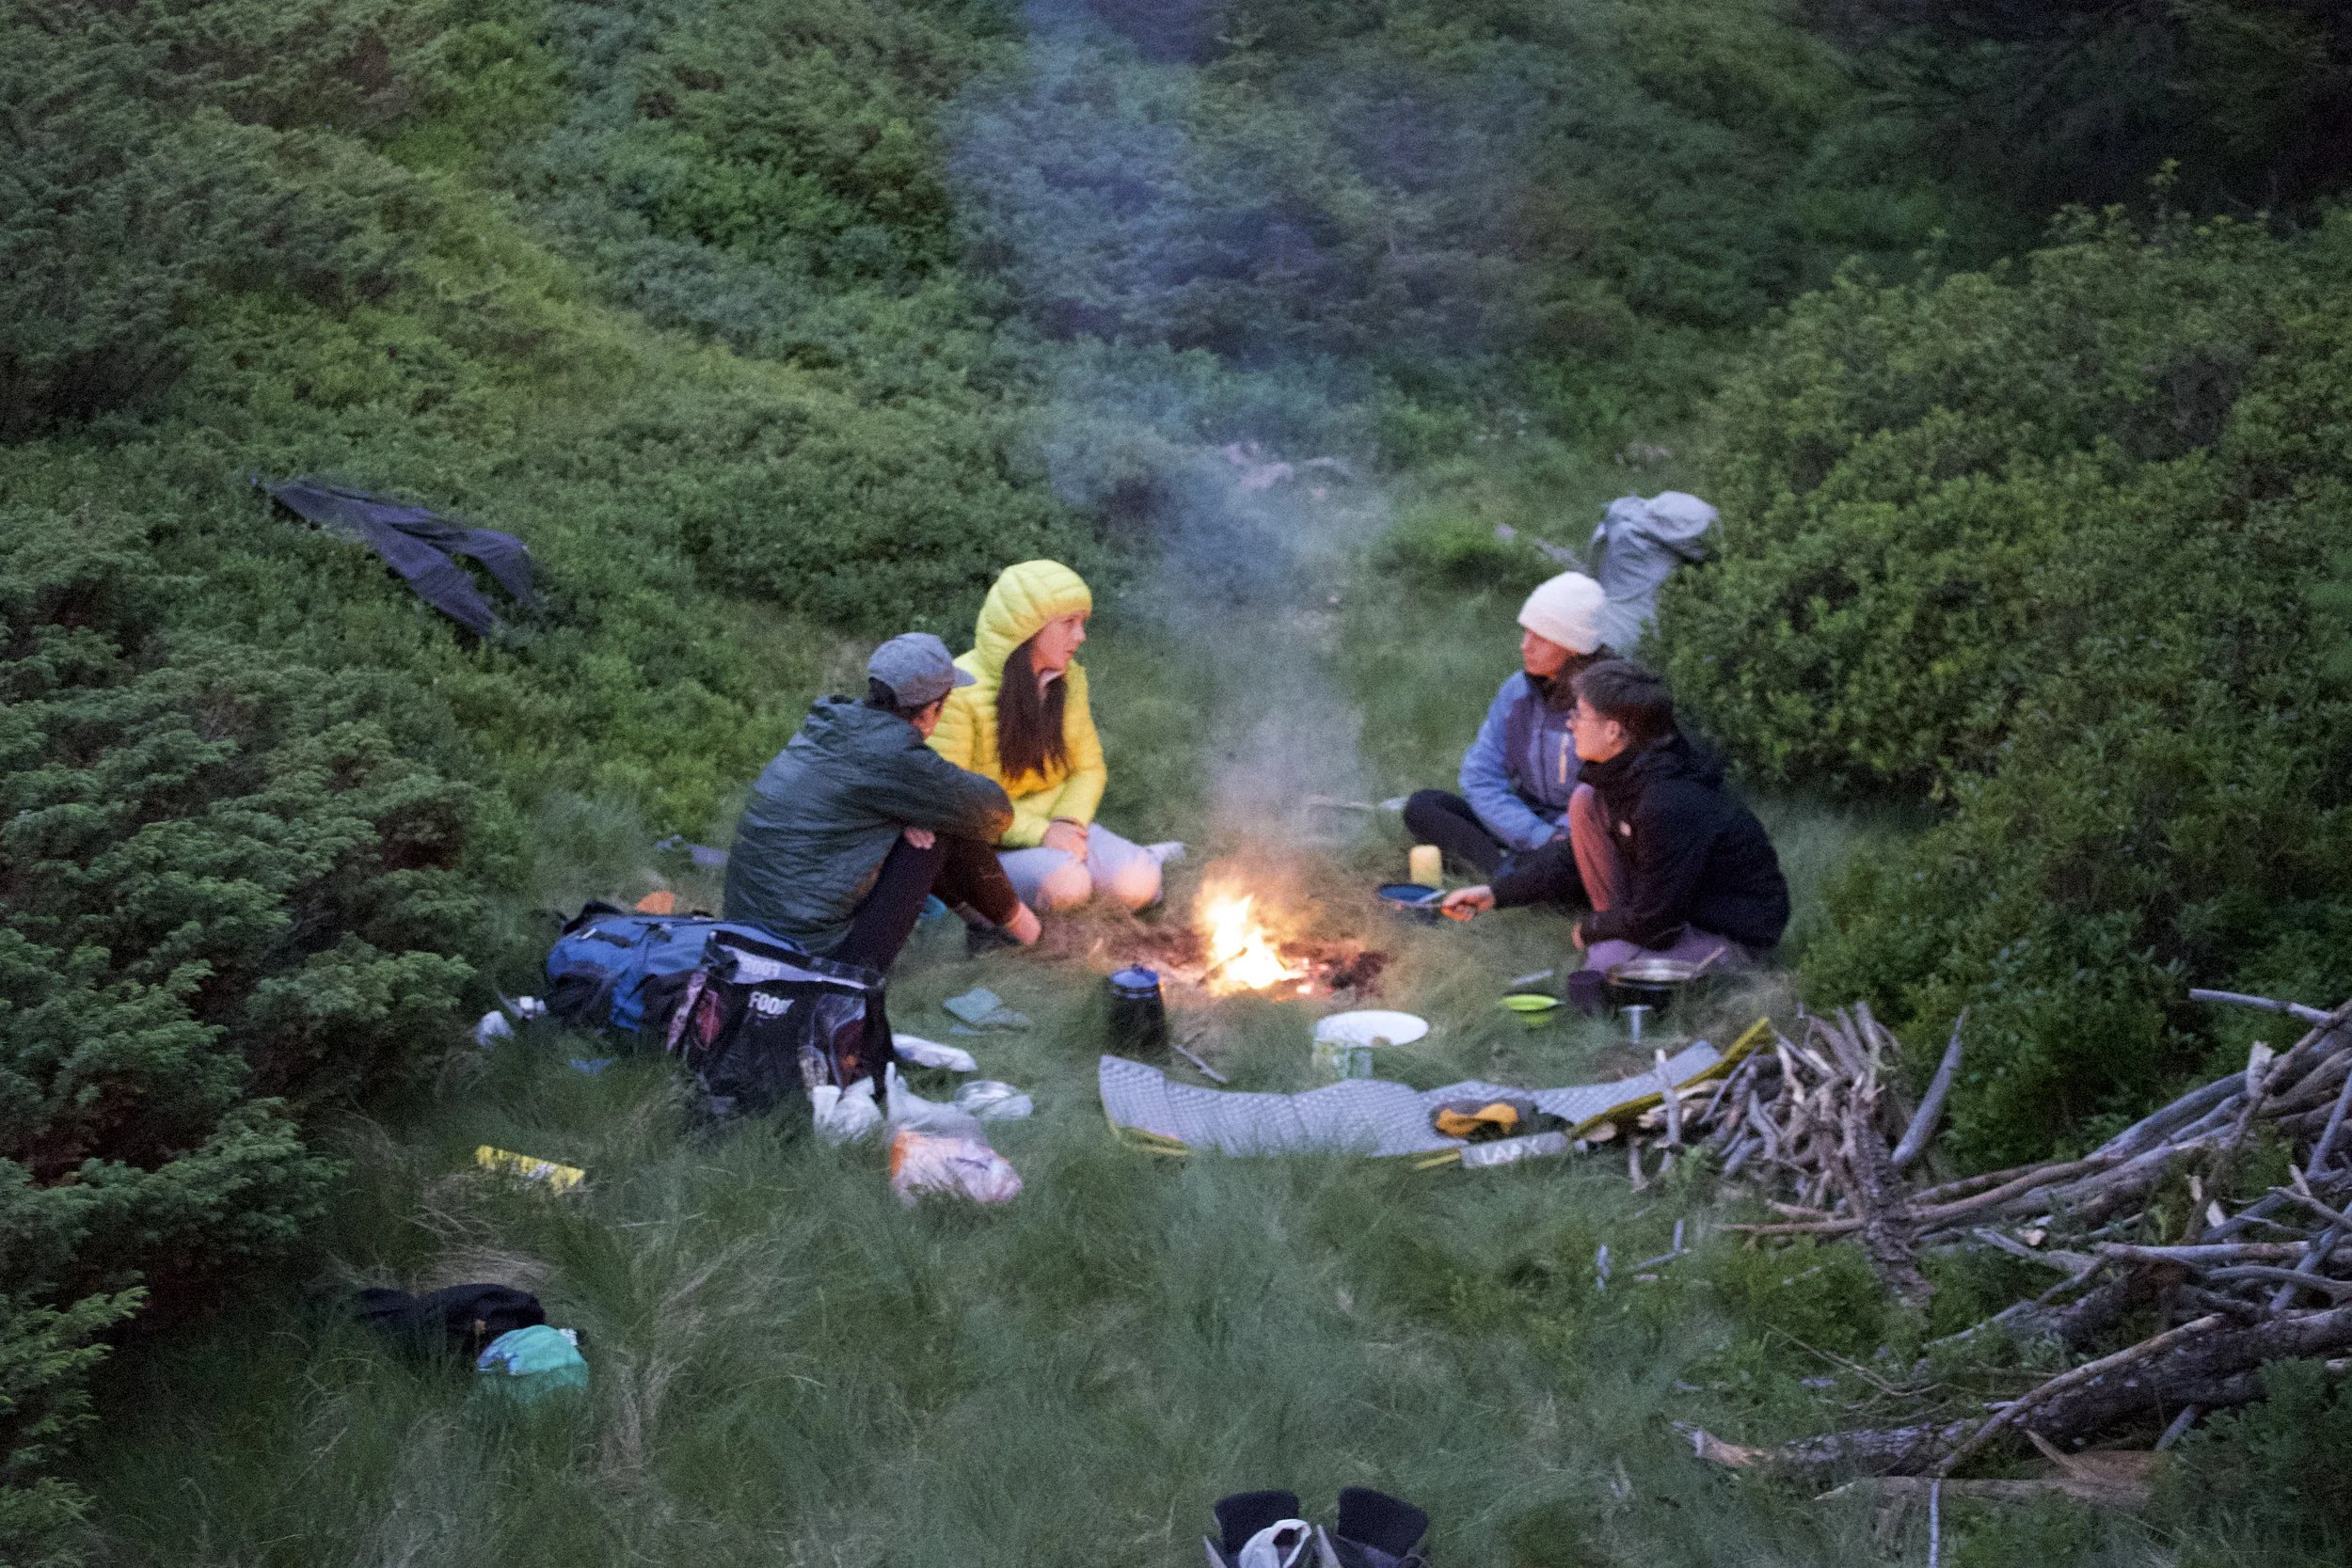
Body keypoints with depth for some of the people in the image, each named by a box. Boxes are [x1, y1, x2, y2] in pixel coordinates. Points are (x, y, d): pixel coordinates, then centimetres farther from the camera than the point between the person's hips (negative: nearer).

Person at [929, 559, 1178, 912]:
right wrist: (1040, 833, -24)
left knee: (1139, 886, -20)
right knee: (1066, 884, -33)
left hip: (1052, 823, 5)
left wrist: (1068, 822, -13)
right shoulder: (961, 693, -20)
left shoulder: (1068, 678, -1)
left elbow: (1089, 767, 9)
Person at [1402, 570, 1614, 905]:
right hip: (1525, 831, 7)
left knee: (1563, 861, -42)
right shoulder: (1519, 691, 1)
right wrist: (1538, 835, -14)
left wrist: (1559, 837, -22)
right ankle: (1511, 869, -24)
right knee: (1421, 806, -10)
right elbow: (1481, 777, -1)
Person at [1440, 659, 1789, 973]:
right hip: (1673, 902, 9)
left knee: (1605, 963, -32)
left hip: (1736, 935, -9)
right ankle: (1617, 938, 2)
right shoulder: (1623, 775, -4)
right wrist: (1496, 893, 1)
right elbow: (1572, 858, 9)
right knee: (1585, 800, -5)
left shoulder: (1668, 806, -33)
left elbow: (1653, 926, -27)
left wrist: (1590, 929, -7)